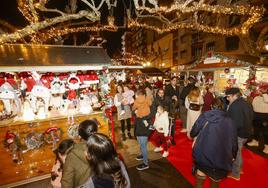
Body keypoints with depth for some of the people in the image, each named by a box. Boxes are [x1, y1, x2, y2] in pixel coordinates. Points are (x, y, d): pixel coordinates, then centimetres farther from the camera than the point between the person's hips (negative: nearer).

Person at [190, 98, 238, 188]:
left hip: (202, 154, -2)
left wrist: (192, 135, 26)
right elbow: (234, 141, 8)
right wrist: (233, 155, 26)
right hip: (221, 158, 2)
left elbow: (194, 132, 2)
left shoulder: (204, 116, -4)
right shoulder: (229, 121, 1)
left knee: (200, 177, 22)